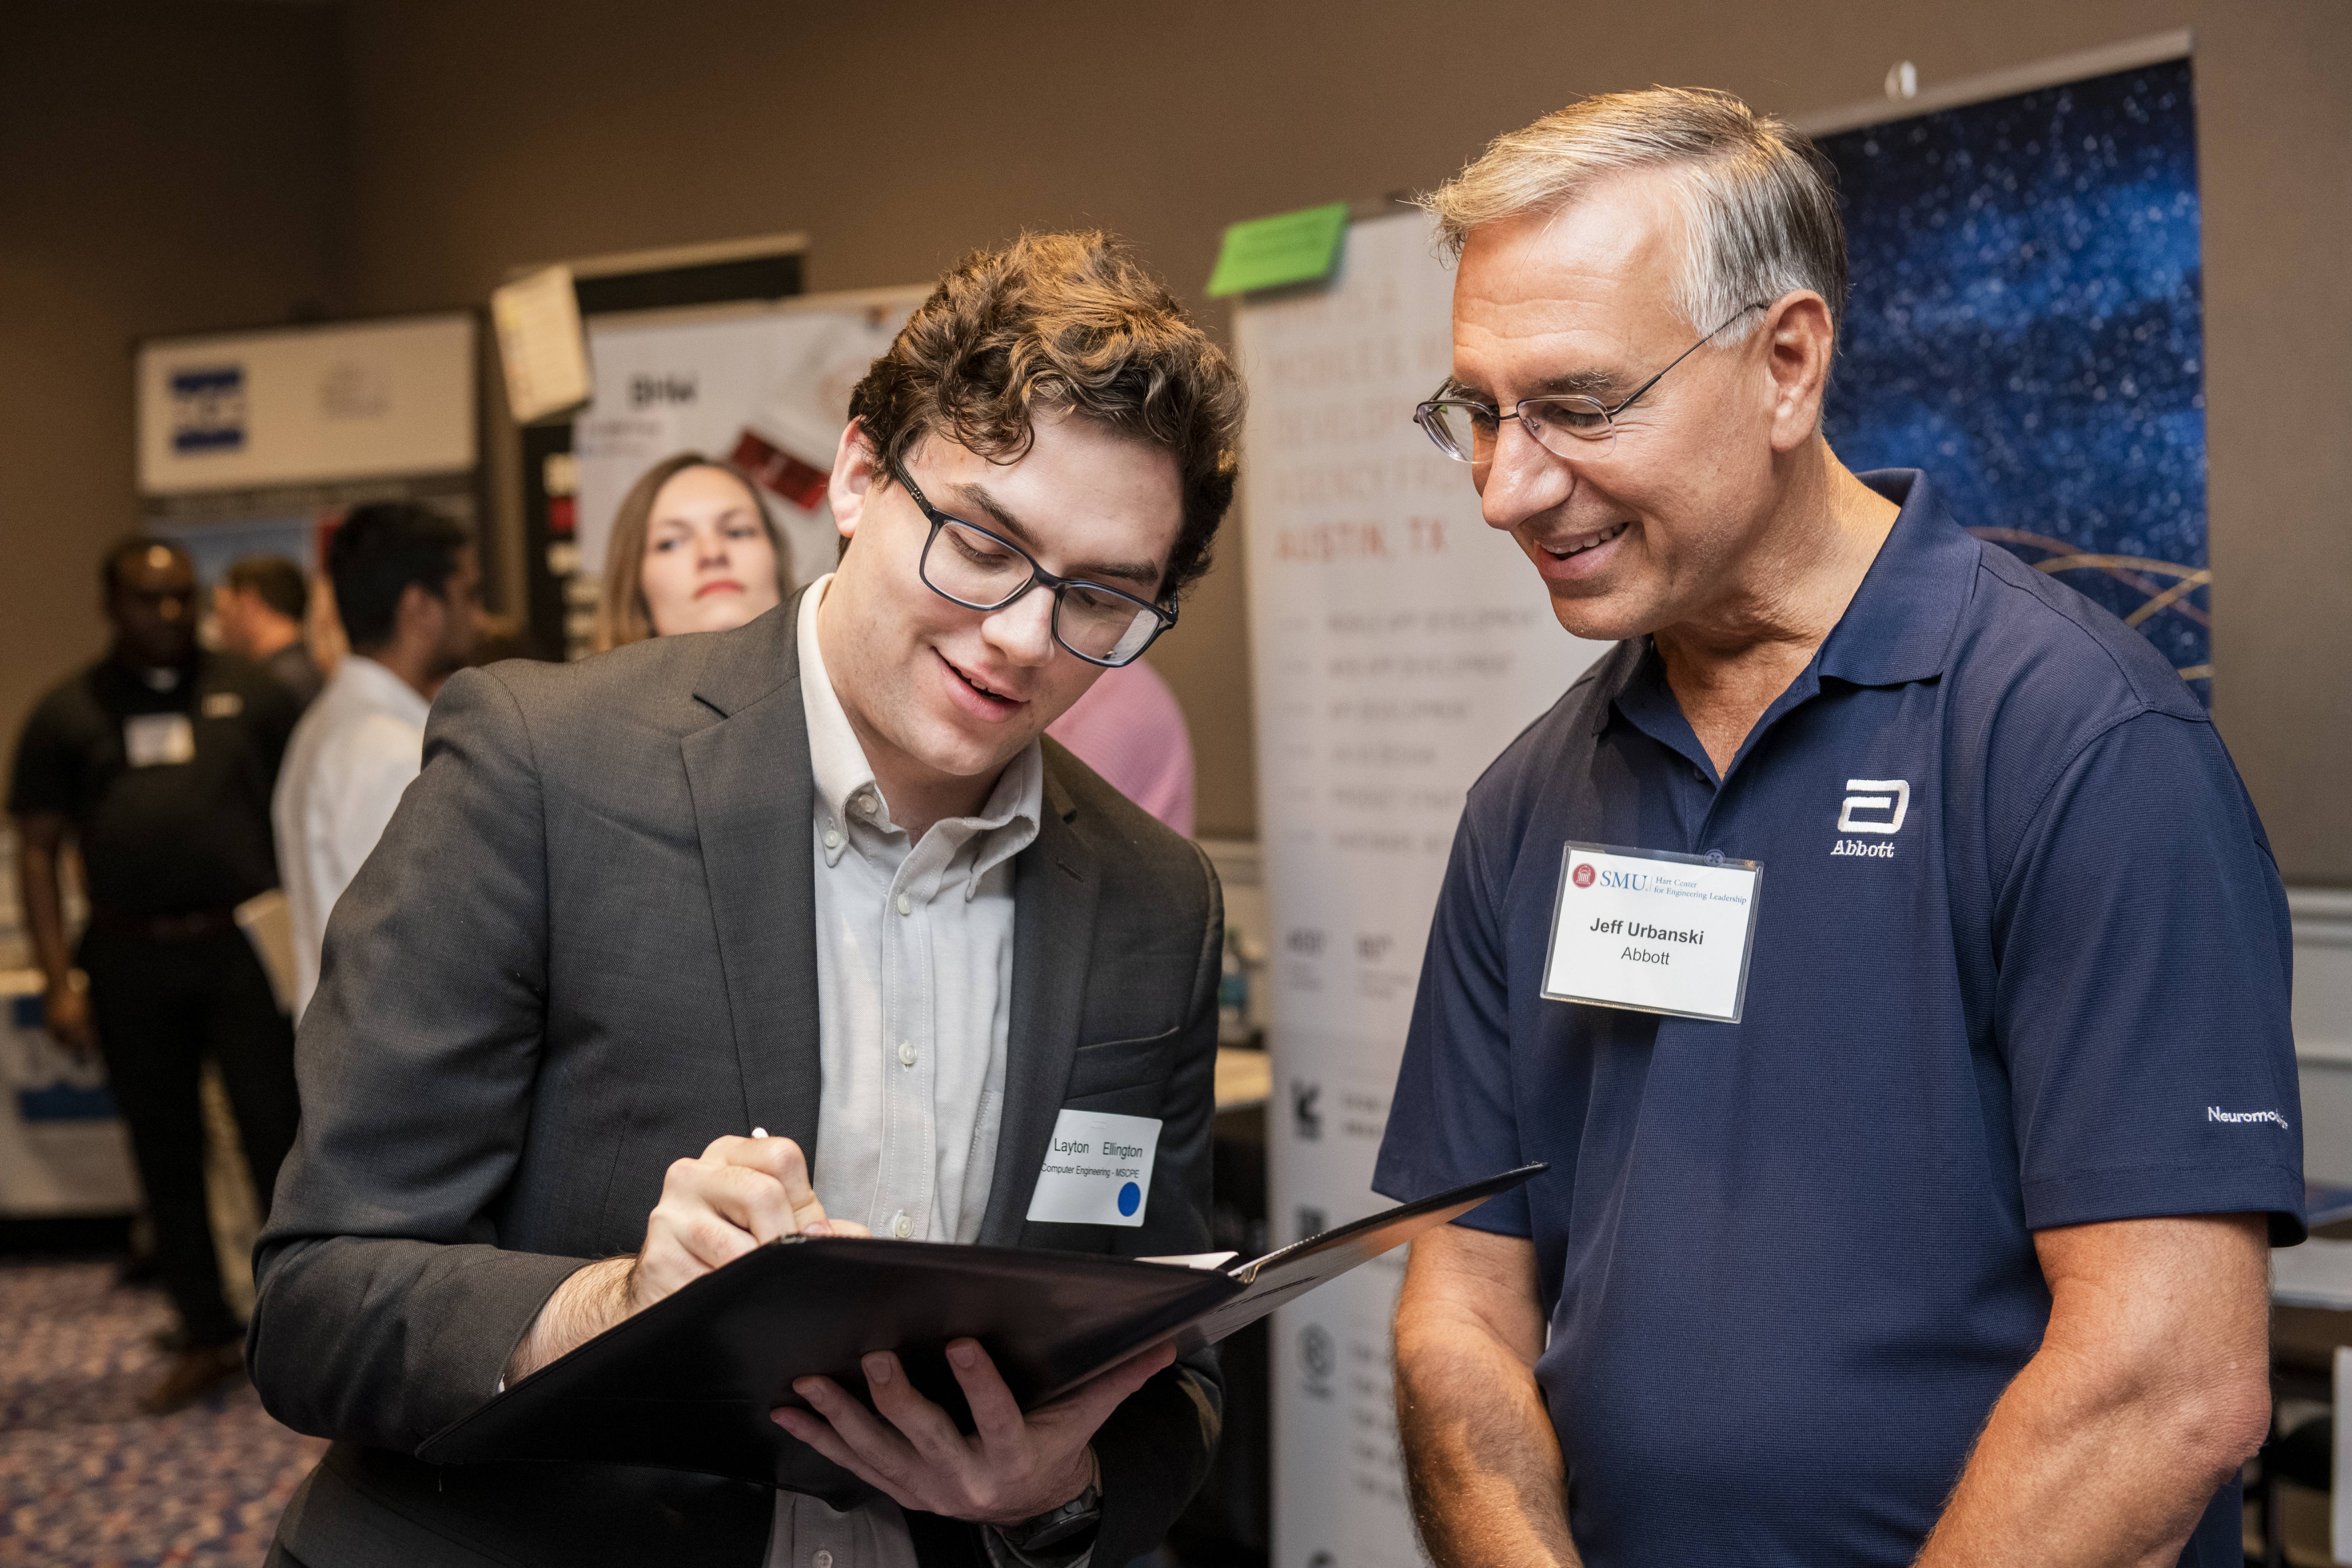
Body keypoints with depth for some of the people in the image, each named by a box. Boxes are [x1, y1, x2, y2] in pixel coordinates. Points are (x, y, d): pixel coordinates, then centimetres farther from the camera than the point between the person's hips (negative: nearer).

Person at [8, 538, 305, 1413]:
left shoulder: (249, 694, 6)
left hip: (244, 950, -2)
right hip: (133, 963, 2)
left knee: (277, 1137, -2)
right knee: (166, 1155, 9)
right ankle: (206, 1338, 21)